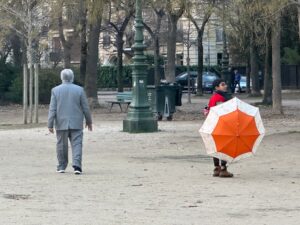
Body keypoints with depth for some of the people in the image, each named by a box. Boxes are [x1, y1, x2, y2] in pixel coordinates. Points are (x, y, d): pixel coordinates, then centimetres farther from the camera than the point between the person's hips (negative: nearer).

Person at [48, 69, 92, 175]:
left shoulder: (55, 90, -2)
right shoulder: (79, 90, -2)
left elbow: (52, 109, -5)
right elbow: (85, 108, 2)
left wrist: (50, 124, -4)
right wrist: (89, 121, 13)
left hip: (61, 123, 1)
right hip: (76, 124, -1)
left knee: (62, 145, 11)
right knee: (77, 144, -1)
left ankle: (61, 167, 18)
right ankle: (77, 165, -15)